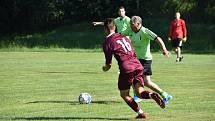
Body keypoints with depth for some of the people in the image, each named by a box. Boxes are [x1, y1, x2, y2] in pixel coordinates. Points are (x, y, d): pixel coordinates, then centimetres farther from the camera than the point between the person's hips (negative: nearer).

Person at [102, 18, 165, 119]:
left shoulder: (107, 42, 2)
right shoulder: (123, 37, 21)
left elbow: (108, 64, 4)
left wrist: (105, 67, 27)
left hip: (127, 69, -6)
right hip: (138, 66, 6)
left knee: (124, 95, 11)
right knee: (140, 92, 6)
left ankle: (140, 113, 1)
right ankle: (152, 95, -25)